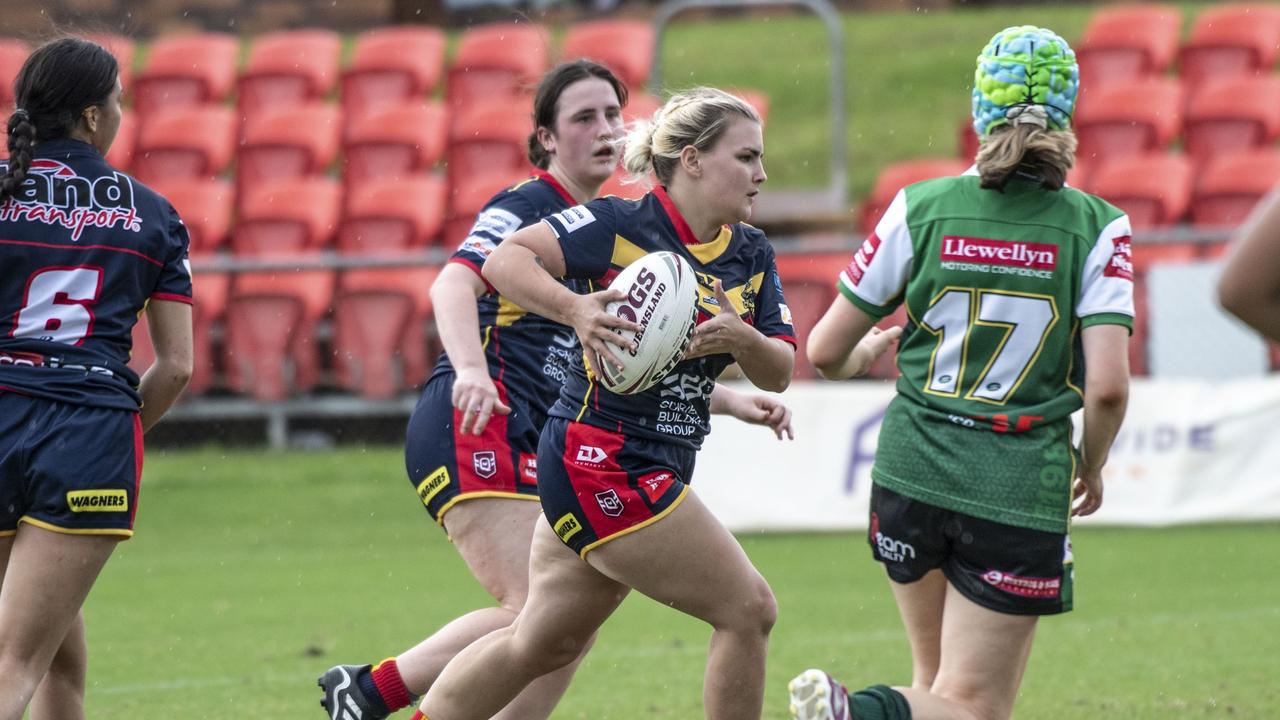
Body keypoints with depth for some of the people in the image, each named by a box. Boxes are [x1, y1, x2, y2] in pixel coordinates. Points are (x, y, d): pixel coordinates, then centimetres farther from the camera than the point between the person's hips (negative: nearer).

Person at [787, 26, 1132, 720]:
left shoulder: (919, 207, -1)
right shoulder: (1098, 227, -6)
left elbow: (825, 351, 4)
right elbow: (1107, 386, -13)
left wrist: (865, 352, 28)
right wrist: (1091, 465, 7)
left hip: (910, 474, 3)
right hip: (1020, 487, -3)